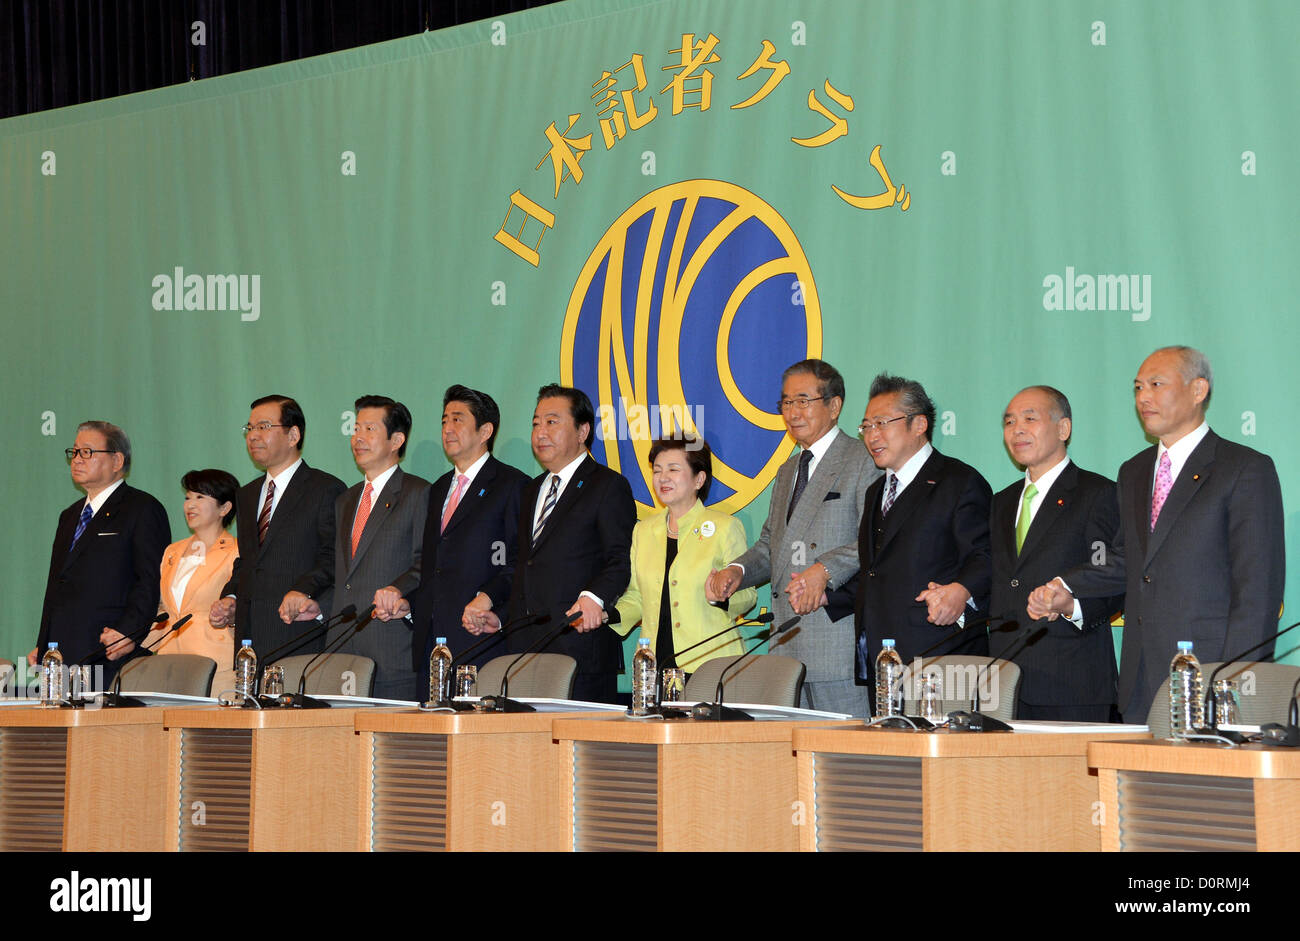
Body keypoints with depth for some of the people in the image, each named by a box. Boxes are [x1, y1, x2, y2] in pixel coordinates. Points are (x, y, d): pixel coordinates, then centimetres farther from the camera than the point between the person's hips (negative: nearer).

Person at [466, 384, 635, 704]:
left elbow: (621, 560, -11)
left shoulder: (608, 486, 0)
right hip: (522, 648, 7)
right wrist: (500, 618, 16)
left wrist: (594, 597, -28)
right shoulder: (533, 491, 25)